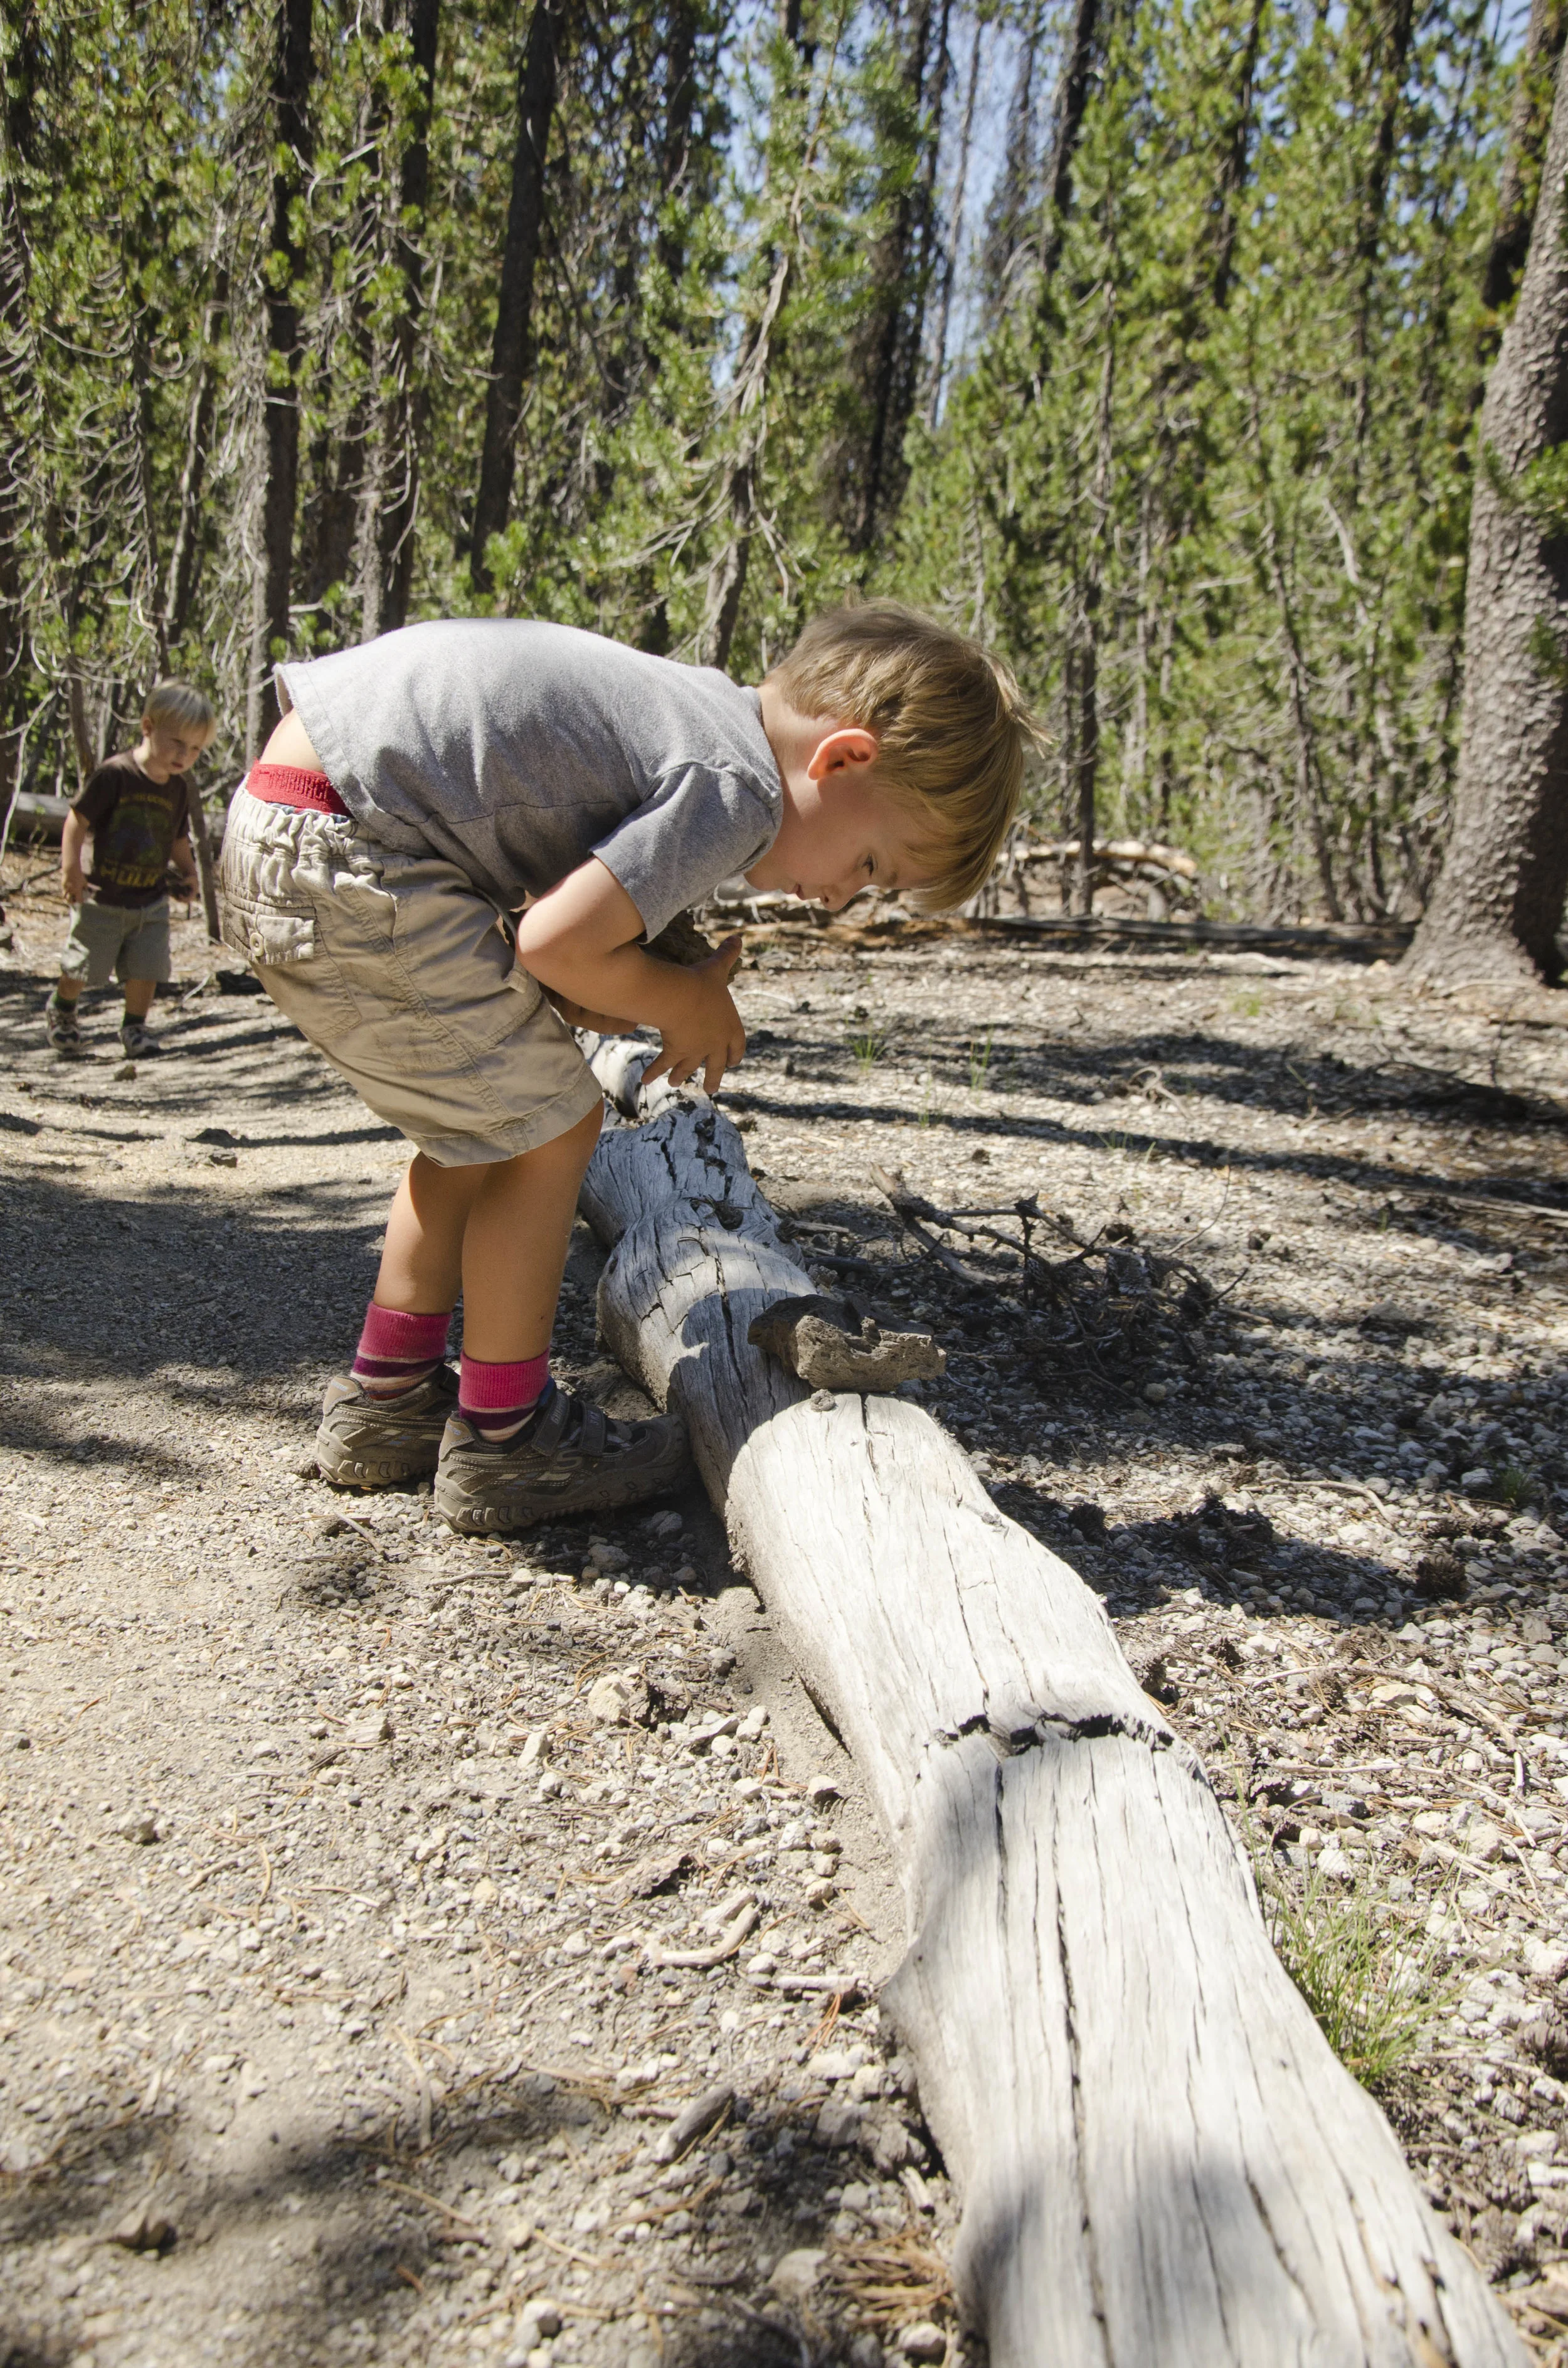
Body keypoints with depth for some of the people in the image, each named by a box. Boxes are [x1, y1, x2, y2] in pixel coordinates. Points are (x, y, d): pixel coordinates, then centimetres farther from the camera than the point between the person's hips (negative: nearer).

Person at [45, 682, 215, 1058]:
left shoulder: (178, 789, 3)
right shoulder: (115, 775, -16)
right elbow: (78, 818, -15)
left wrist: (188, 871, 3)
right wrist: (71, 866, -22)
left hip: (151, 901, 4)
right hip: (102, 898, -4)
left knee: (146, 968, -1)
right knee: (83, 965, 6)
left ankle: (135, 1027, 20)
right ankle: (61, 1007, 35)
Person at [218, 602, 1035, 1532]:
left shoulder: (696, 708, 15)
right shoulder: (738, 790, -15)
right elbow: (555, 942, -20)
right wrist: (686, 1006, -3)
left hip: (276, 836, 10)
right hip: (345, 860, -10)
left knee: (484, 1121, 20)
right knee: (549, 1122, 1)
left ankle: (388, 1399, 30)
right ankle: (502, 1440, 12)